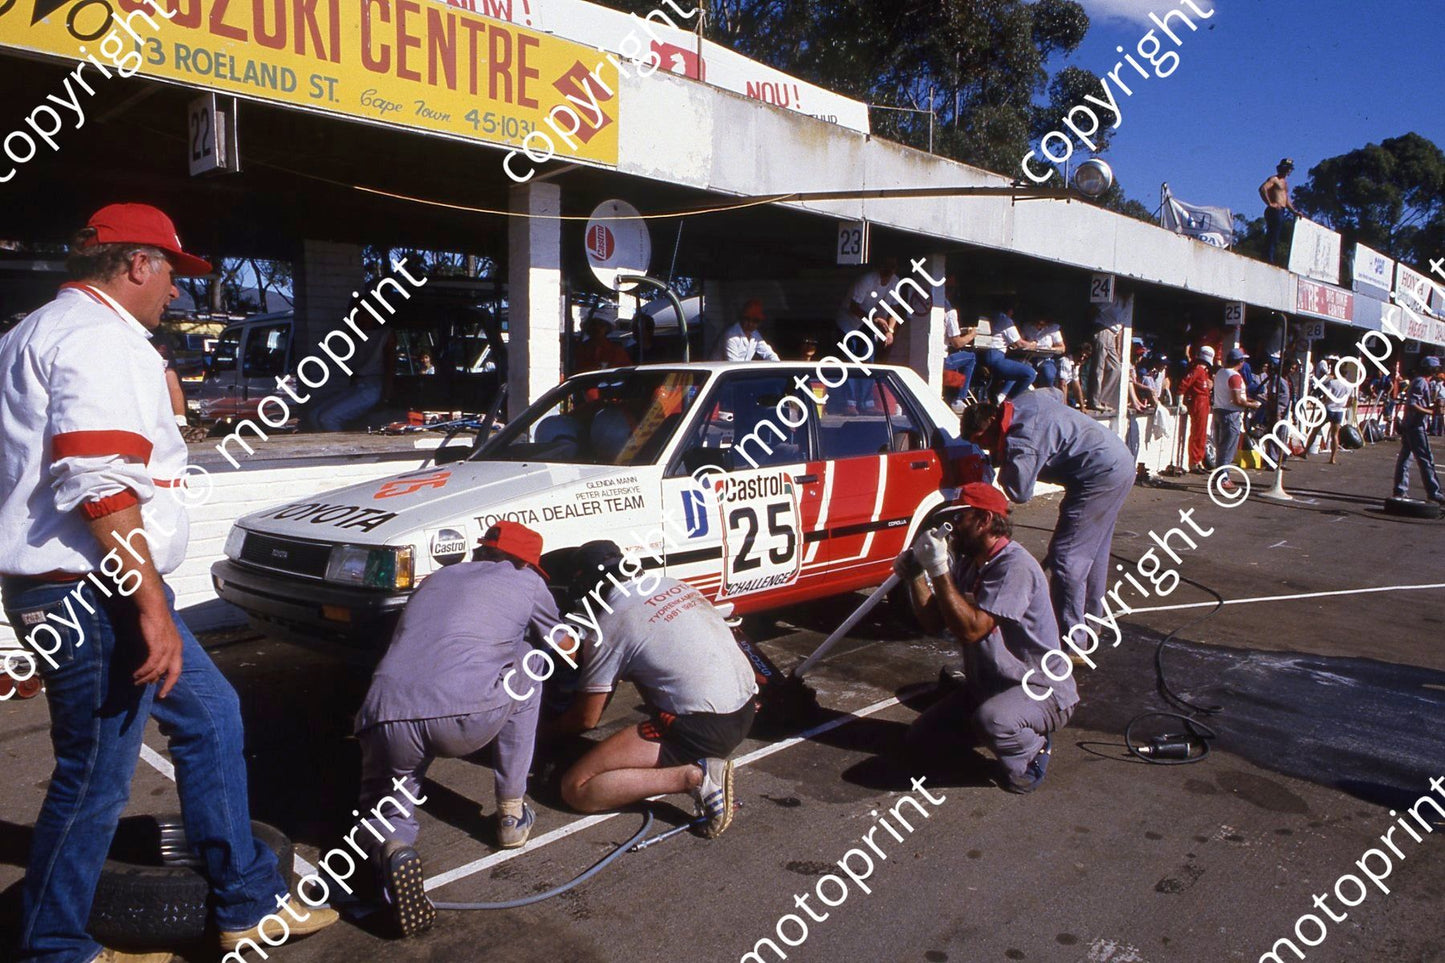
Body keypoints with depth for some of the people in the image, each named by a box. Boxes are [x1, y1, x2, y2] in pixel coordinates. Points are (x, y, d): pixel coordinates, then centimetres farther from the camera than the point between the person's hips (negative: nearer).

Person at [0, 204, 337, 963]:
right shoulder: (101, 338, -15)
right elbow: (100, 487, -26)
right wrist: (151, 608, -24)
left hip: (80, 589, 11)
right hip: (92, 595, -11)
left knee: (211, 716, 15)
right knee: (93, 781, 1)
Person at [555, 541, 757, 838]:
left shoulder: (608, 627, -6)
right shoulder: (674, 585, 14)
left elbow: (587, 719, 3)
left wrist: (554, 727, 24)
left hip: (702, 728, -8)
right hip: (746, 711, 8)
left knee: (576, 788, -3)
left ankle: (692, 776, -14)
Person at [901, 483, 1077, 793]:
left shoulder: (1014, 566, -24)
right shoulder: (967, 564, 6)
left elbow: (970, 629, -31)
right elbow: (933, 622, 3)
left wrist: (938, 569, -30)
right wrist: (915, 576, -10)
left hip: (1043, 692, -9)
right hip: (985, 687, 9)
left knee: (991, 719, -40)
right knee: (919, 743, 6)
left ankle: (1032, 750, -5)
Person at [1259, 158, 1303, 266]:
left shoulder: (1285, 183, 26)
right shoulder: (1274, 179, -2)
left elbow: (1287, 201, 28)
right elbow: (1263, 188, -21)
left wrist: (1295, 212, 18)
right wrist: (1270, 203, -22)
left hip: (1281, 212, 9)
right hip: (1274, 211, -9)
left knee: (1274, 237, 5)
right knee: (1272, 236, -14)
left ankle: (1269, 258, 5)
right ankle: (1269, 258, -17)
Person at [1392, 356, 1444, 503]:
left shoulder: (1417, 381, 17)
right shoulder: (1421, 382, -13)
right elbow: (1411, 405, -22)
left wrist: (1433, 404, 4)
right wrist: (1430, 411, -18)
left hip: (1407, 424, 10)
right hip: (1416, 426, -10)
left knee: (1405, 457, 9)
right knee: (1426, 459, -5)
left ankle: (1400, 490, 11)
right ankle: (1433, 492, -2)